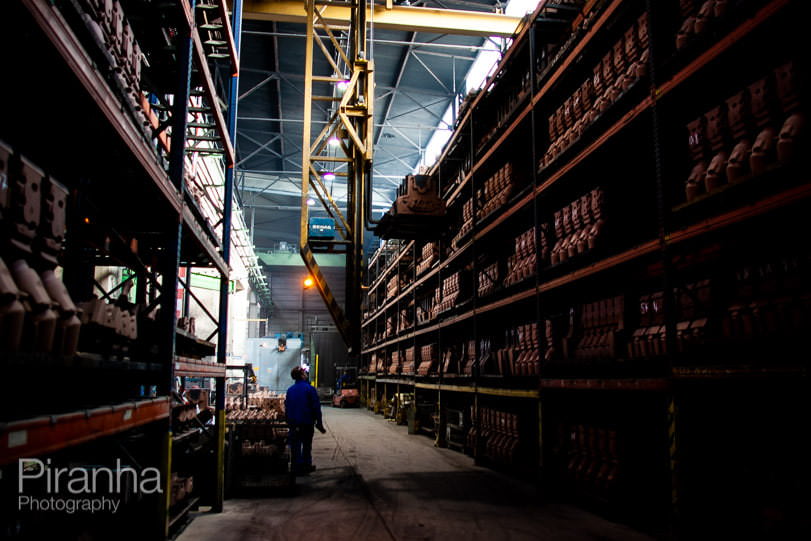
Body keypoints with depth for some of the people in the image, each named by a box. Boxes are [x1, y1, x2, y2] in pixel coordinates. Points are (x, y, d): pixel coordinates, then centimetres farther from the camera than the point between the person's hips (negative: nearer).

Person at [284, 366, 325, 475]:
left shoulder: (290, 390, 1)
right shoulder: (310, 389, -12)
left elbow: (286, 407, 7)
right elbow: (316, 407, -12)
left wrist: (289, 422, 17)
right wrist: (319, 424, -5)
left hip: (293, 423, 3)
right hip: (307, 423, -3)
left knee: (295, 447, 10)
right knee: (307, 446, 12)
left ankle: (297, 468, 11)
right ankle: (306, 466, 19)